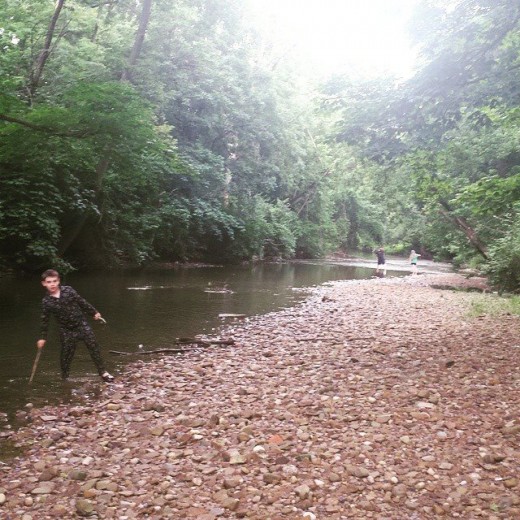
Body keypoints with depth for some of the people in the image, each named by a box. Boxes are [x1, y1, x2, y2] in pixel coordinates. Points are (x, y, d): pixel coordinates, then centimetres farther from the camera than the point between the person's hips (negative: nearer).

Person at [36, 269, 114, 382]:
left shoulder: (68, 290, -9)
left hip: (81, 324, 1)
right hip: (66, 330, -1)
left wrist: (94, 312, 9)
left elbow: (82, 302, 2)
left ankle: (103, 372, 9)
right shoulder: (46, 301, -9)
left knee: (94, 347, -1)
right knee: (66, 353, 4)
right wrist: (43, 337, 2)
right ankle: (64, 376, 25)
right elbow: (45, 321, 0)